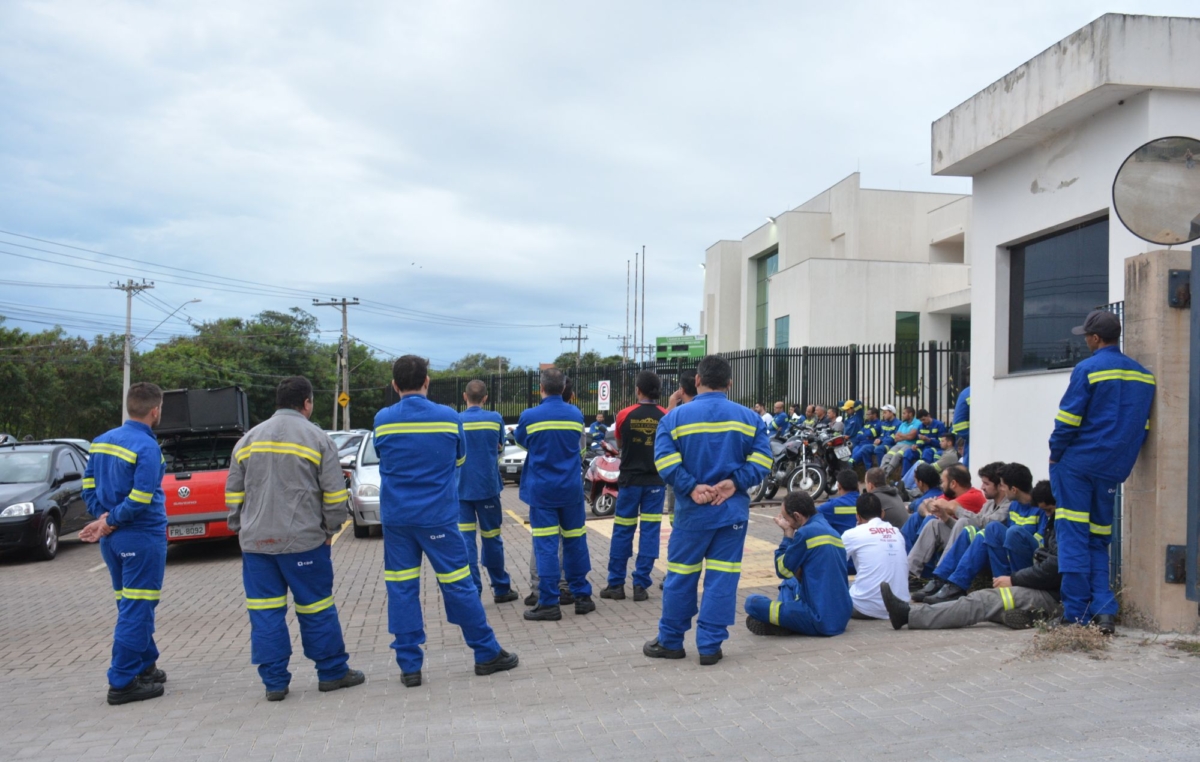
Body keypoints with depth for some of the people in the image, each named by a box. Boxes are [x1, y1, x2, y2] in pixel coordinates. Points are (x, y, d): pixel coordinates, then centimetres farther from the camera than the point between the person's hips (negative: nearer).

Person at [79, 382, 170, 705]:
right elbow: (141, 498, -21)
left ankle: (145, 665, 29)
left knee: (132, 604, 18)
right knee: (137, 609, -2)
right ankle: (123, 682, 0)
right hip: (142, 537, -8)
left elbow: (89, 483, 11)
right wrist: (110, 523, -11)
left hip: (113, 539, 8)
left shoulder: (102, 441, 9)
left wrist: (102, 516, 2)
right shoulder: (147, 447, -16)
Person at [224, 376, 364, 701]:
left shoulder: (248, 440, 10)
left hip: (256, 541, 3)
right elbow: (335, 494, -4)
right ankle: (332, 672, 16)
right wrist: (330, 530, 7)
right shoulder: (317, 439, -2)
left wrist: (239, 528, 21)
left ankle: (274, 681, 8)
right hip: (304, 540, -3)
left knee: (265, 612, 6)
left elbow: (233, 492, 14)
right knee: (315, 607, 6)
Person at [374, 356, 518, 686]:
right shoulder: (448, 417, -5)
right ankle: (487, 653, 15)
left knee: (401, 589, 7)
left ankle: (409, 665, 8)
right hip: (438, 515, -1)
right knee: (458, 584, 6)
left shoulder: (382, 420, -3)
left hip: (396, 518, 1)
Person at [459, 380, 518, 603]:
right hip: (487, 486, 1)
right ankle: (501, 589, 20)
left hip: (462, 488, -1)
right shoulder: (495, 419, 0)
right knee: (491, 538, 10)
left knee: (466, 539, -1)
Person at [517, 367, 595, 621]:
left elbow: (521, 441, 10)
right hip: (571, 488, 3)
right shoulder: (576, 414, -1)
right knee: (575, 541, 12)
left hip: (542, 489, -3)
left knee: (546, 545, -2)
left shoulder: (529, 417, -10)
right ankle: (582, 596, 18)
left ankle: (549, 603, -2)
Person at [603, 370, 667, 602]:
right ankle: (641, 585, 5)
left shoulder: (625, 415, -6)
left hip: (630, 479, -1)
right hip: (655, 481, 1)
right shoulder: (665, 417, -4)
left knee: (622, 532, 6)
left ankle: (616, 584, 10)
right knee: (649, 532, 5)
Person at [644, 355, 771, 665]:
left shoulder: (675, 417, -2)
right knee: (722, 577, 4)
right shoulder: (749, 418, 4)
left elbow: (665, 461, -13)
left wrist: (692, 487, -14)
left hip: (692, 511, -1)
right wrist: (735, 482, -10)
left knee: (681, 575, 9)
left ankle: (670, 642, 20)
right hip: (734, 510, 1)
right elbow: (762, 458, -5)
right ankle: (710, 645, 7)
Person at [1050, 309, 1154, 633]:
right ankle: (1104, 610, 3)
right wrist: (1121, 458, 18)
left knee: (1073, 537, -1)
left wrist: (1055, 455, -1)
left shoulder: (1087, 370, -10)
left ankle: (1076, 613, 0)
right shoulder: (1143, 374, 10)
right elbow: (1142, 425, 13)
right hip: (1113, 469, 6)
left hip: (1078, 464, -6)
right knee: (1099, 540, 13)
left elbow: (1068, 420, -12)